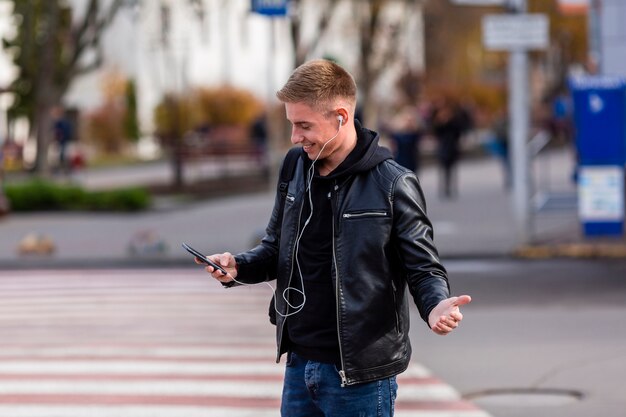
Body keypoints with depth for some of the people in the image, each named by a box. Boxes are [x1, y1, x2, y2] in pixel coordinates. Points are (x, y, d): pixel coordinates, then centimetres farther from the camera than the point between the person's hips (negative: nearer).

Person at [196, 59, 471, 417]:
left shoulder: (393, 184, -12)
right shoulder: (296, 170, 6)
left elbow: (424, 269, -8)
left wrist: (436, 305, -29)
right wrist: (238, 267, -3)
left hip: (360, 374, -6)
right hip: (299, 366, 6)